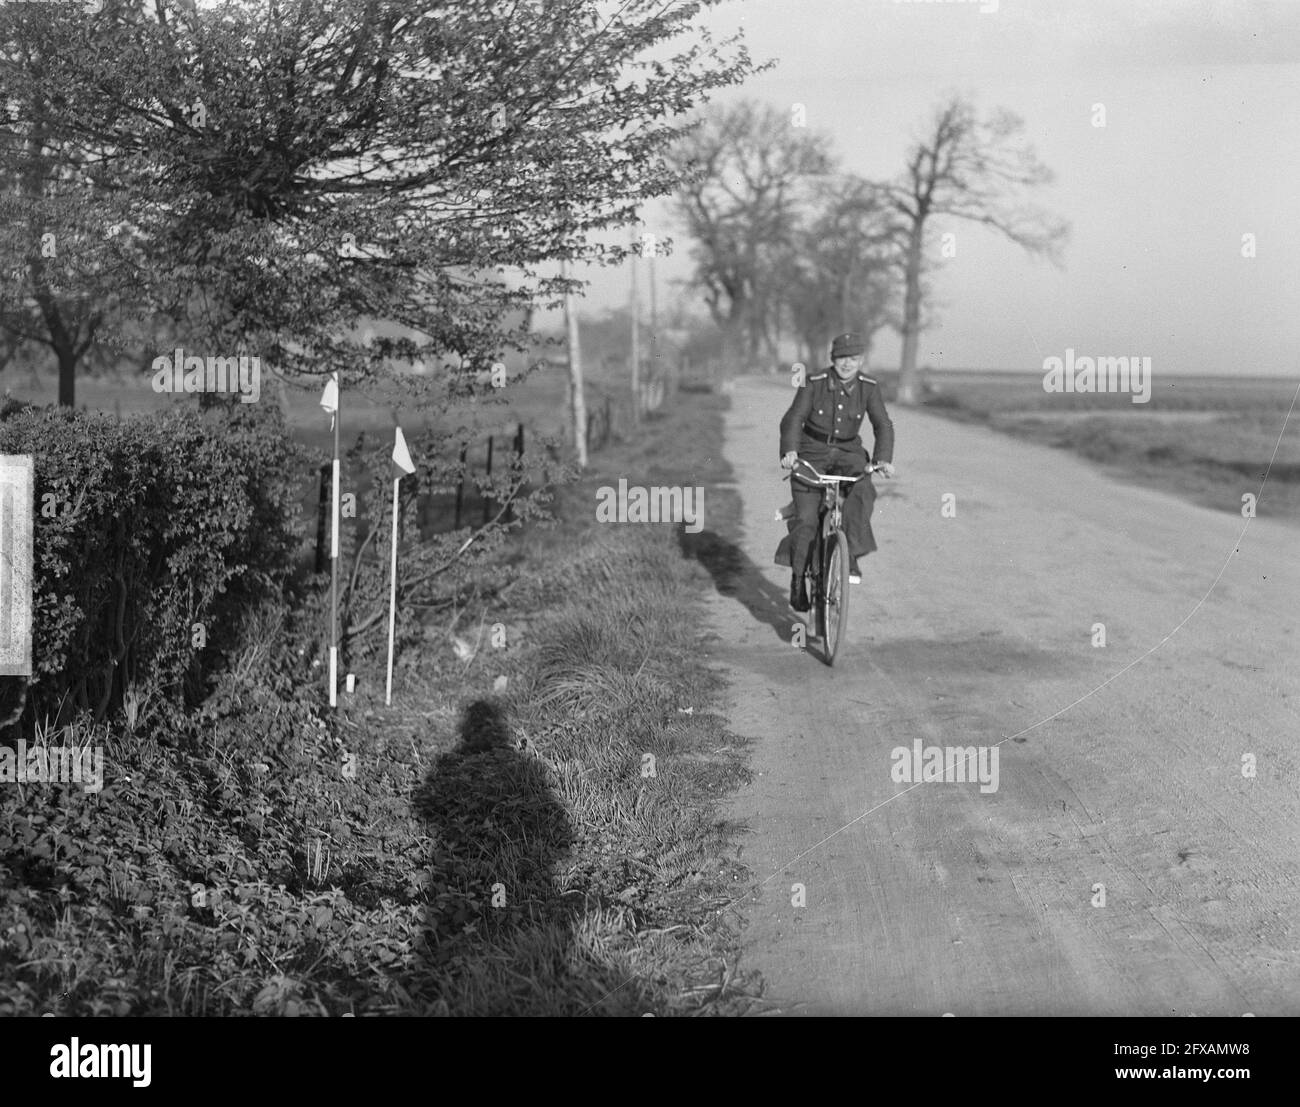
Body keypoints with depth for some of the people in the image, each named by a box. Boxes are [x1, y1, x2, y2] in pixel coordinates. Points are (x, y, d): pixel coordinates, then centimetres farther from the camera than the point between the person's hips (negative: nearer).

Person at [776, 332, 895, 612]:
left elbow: (882, 424, -9)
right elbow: (793, 419, -15)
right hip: (811, 454, -1)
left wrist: (883, 459, -26)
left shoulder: (868, 387, -4)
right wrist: (790, 451, -33)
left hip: (848, 453, 1)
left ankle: (850, 557, -25)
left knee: (862, 492, -31)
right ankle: (798, 579, 4)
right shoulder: (814, 384, -10)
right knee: (805, 519, -12)